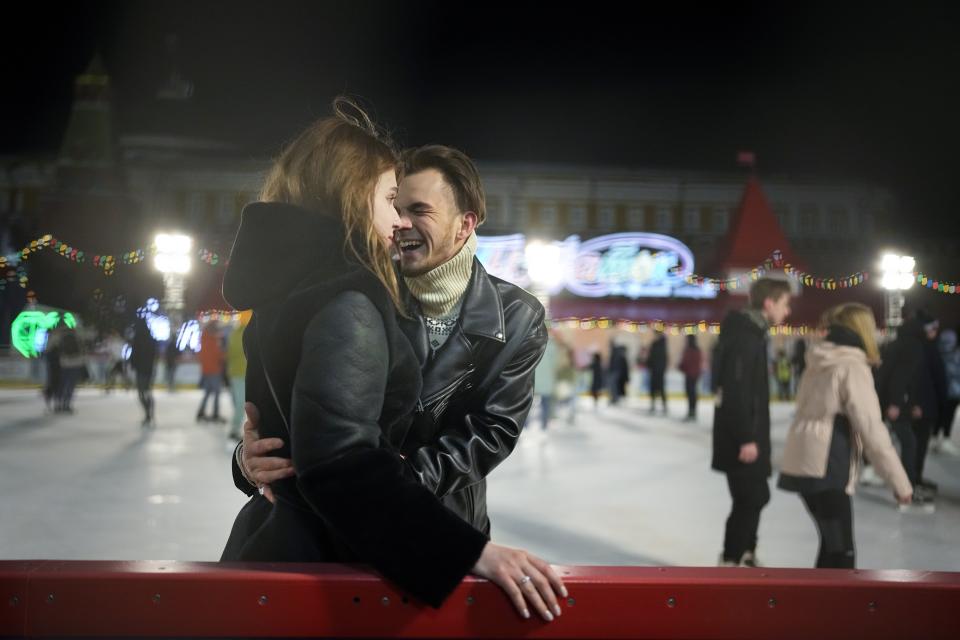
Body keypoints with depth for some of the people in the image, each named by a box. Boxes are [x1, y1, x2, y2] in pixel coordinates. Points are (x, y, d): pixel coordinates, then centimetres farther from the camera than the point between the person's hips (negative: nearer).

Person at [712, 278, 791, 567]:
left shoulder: (753, 332, 13)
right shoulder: (744, 334, -18)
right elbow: (736, 389, -25)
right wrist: (746, 437, -25)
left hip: (748, 433, 10)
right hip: (739, 437, -10)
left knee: (755, 496, 18)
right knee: (750, 499, -7)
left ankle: (745, 555, 31)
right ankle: (730, 563, 0)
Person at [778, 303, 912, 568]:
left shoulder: (820, 362, 13)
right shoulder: (853, 367, -11)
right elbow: (872, 431, -15)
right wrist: (900, 482, -11)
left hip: (802, 462, 9)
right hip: (825, 469, -9)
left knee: (833, 542, 21)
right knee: (841, 551, -7)